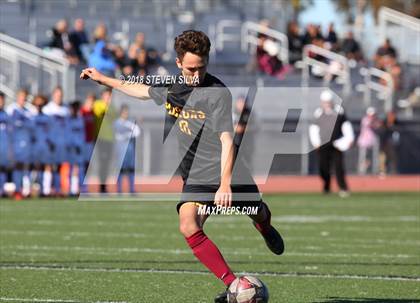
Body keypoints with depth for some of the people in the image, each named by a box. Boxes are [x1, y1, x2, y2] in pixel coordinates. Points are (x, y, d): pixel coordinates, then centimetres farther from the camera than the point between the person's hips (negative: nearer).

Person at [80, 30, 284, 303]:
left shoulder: (218, 93, -17)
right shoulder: (172, 88, 3)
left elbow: (227, 141, -25)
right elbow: (143, 91, 26)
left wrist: (225, 184, -36)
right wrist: (103, 79, 35)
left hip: (226, 172, -3)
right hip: (196, 177, 4)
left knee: (260, 216, 17)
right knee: (189, 226, -22)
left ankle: (266, 230, 59)